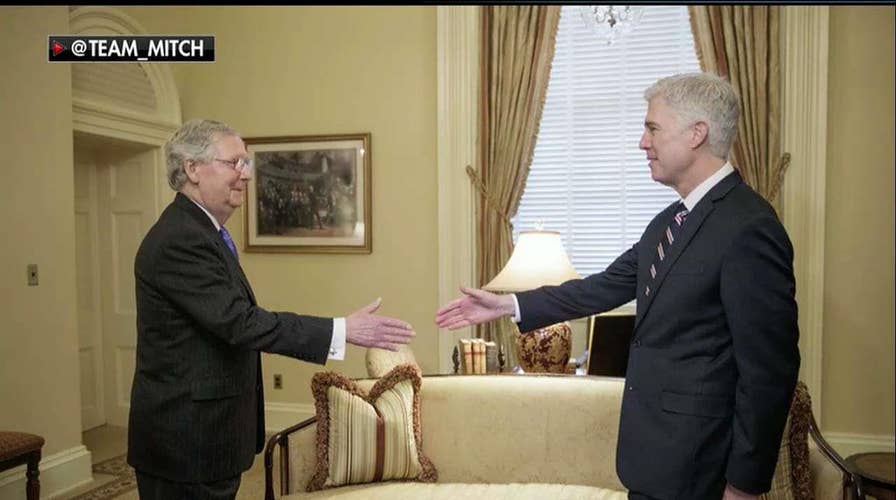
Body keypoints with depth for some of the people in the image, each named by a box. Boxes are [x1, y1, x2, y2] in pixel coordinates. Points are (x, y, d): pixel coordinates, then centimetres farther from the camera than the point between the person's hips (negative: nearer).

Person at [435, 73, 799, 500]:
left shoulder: (748, 228, -21)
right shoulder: (668, 222, 7)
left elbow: (768, 370, -20)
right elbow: (608, 286, 11)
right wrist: (508, 304, 10)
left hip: (692, 464, -8)